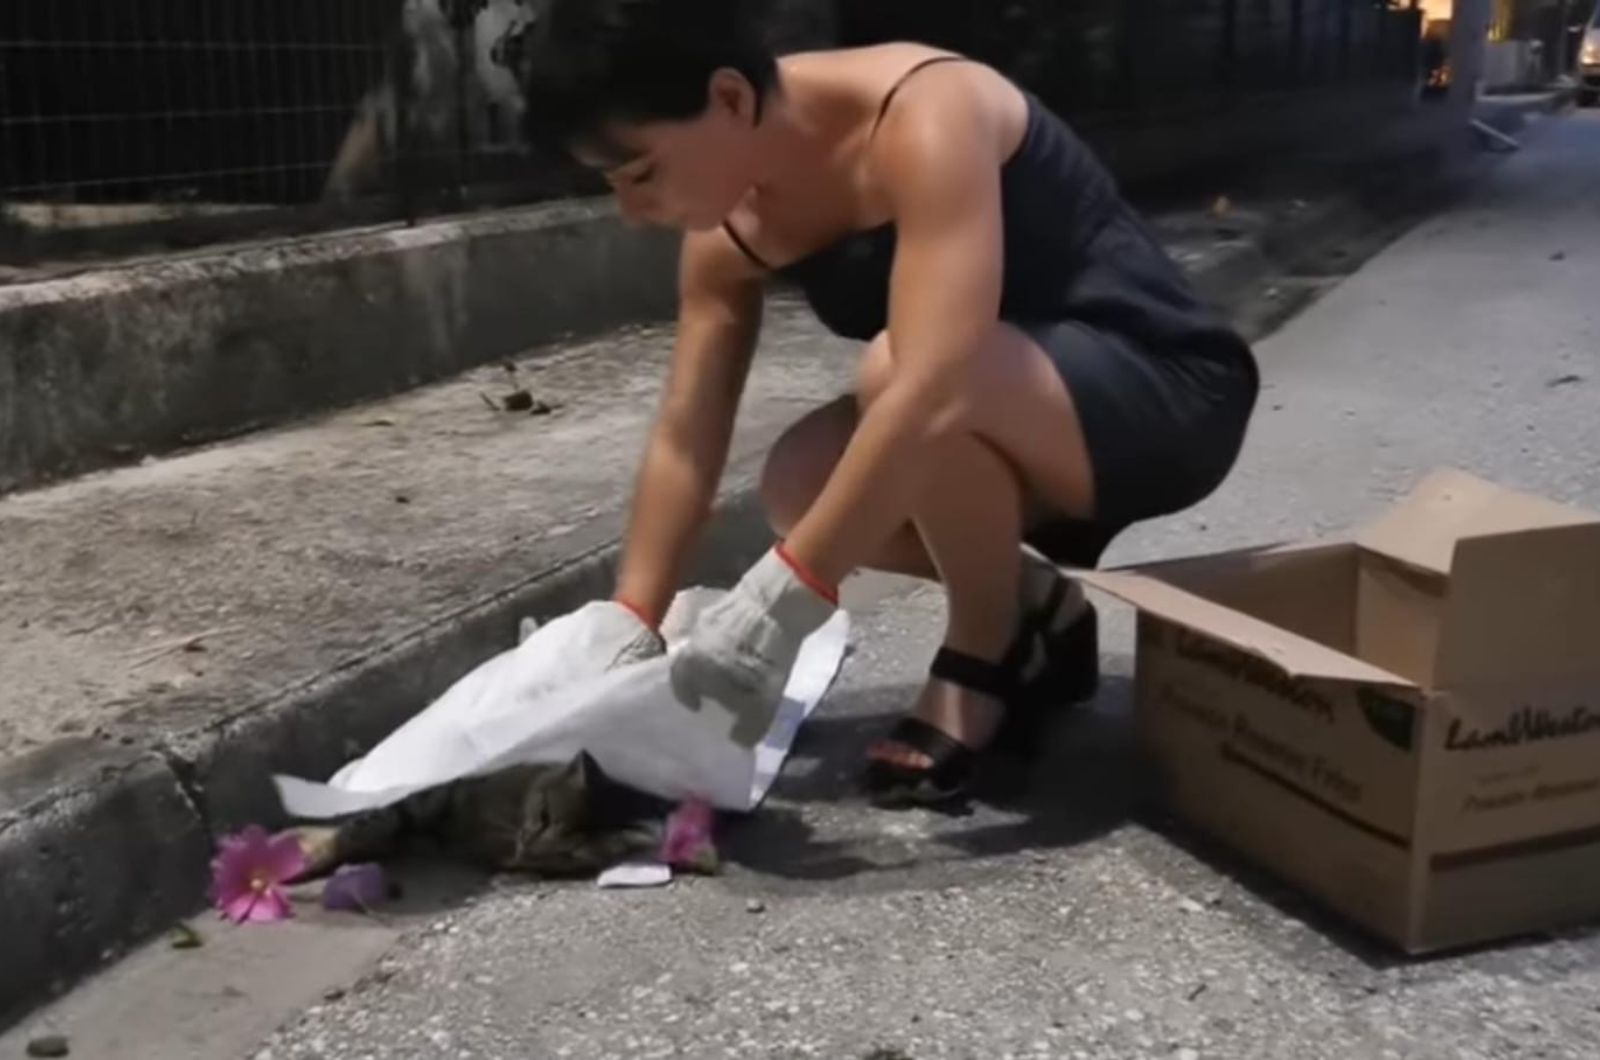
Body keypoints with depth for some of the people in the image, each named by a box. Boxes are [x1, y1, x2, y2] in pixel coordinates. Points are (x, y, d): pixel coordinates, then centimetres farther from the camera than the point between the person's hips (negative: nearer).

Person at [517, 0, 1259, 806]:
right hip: (1020, 423, 7)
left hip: (1167, 394, -7)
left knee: (895, 371, -33)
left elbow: (932, 390, -41)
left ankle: (989, 653, -8)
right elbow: (684, 437, -3)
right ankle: (1031, 612, 8)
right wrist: (627, 628, -10)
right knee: (801, 484, -15)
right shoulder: (732, 230, -6)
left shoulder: (923, 117, -30)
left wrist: (782, 602, -41)